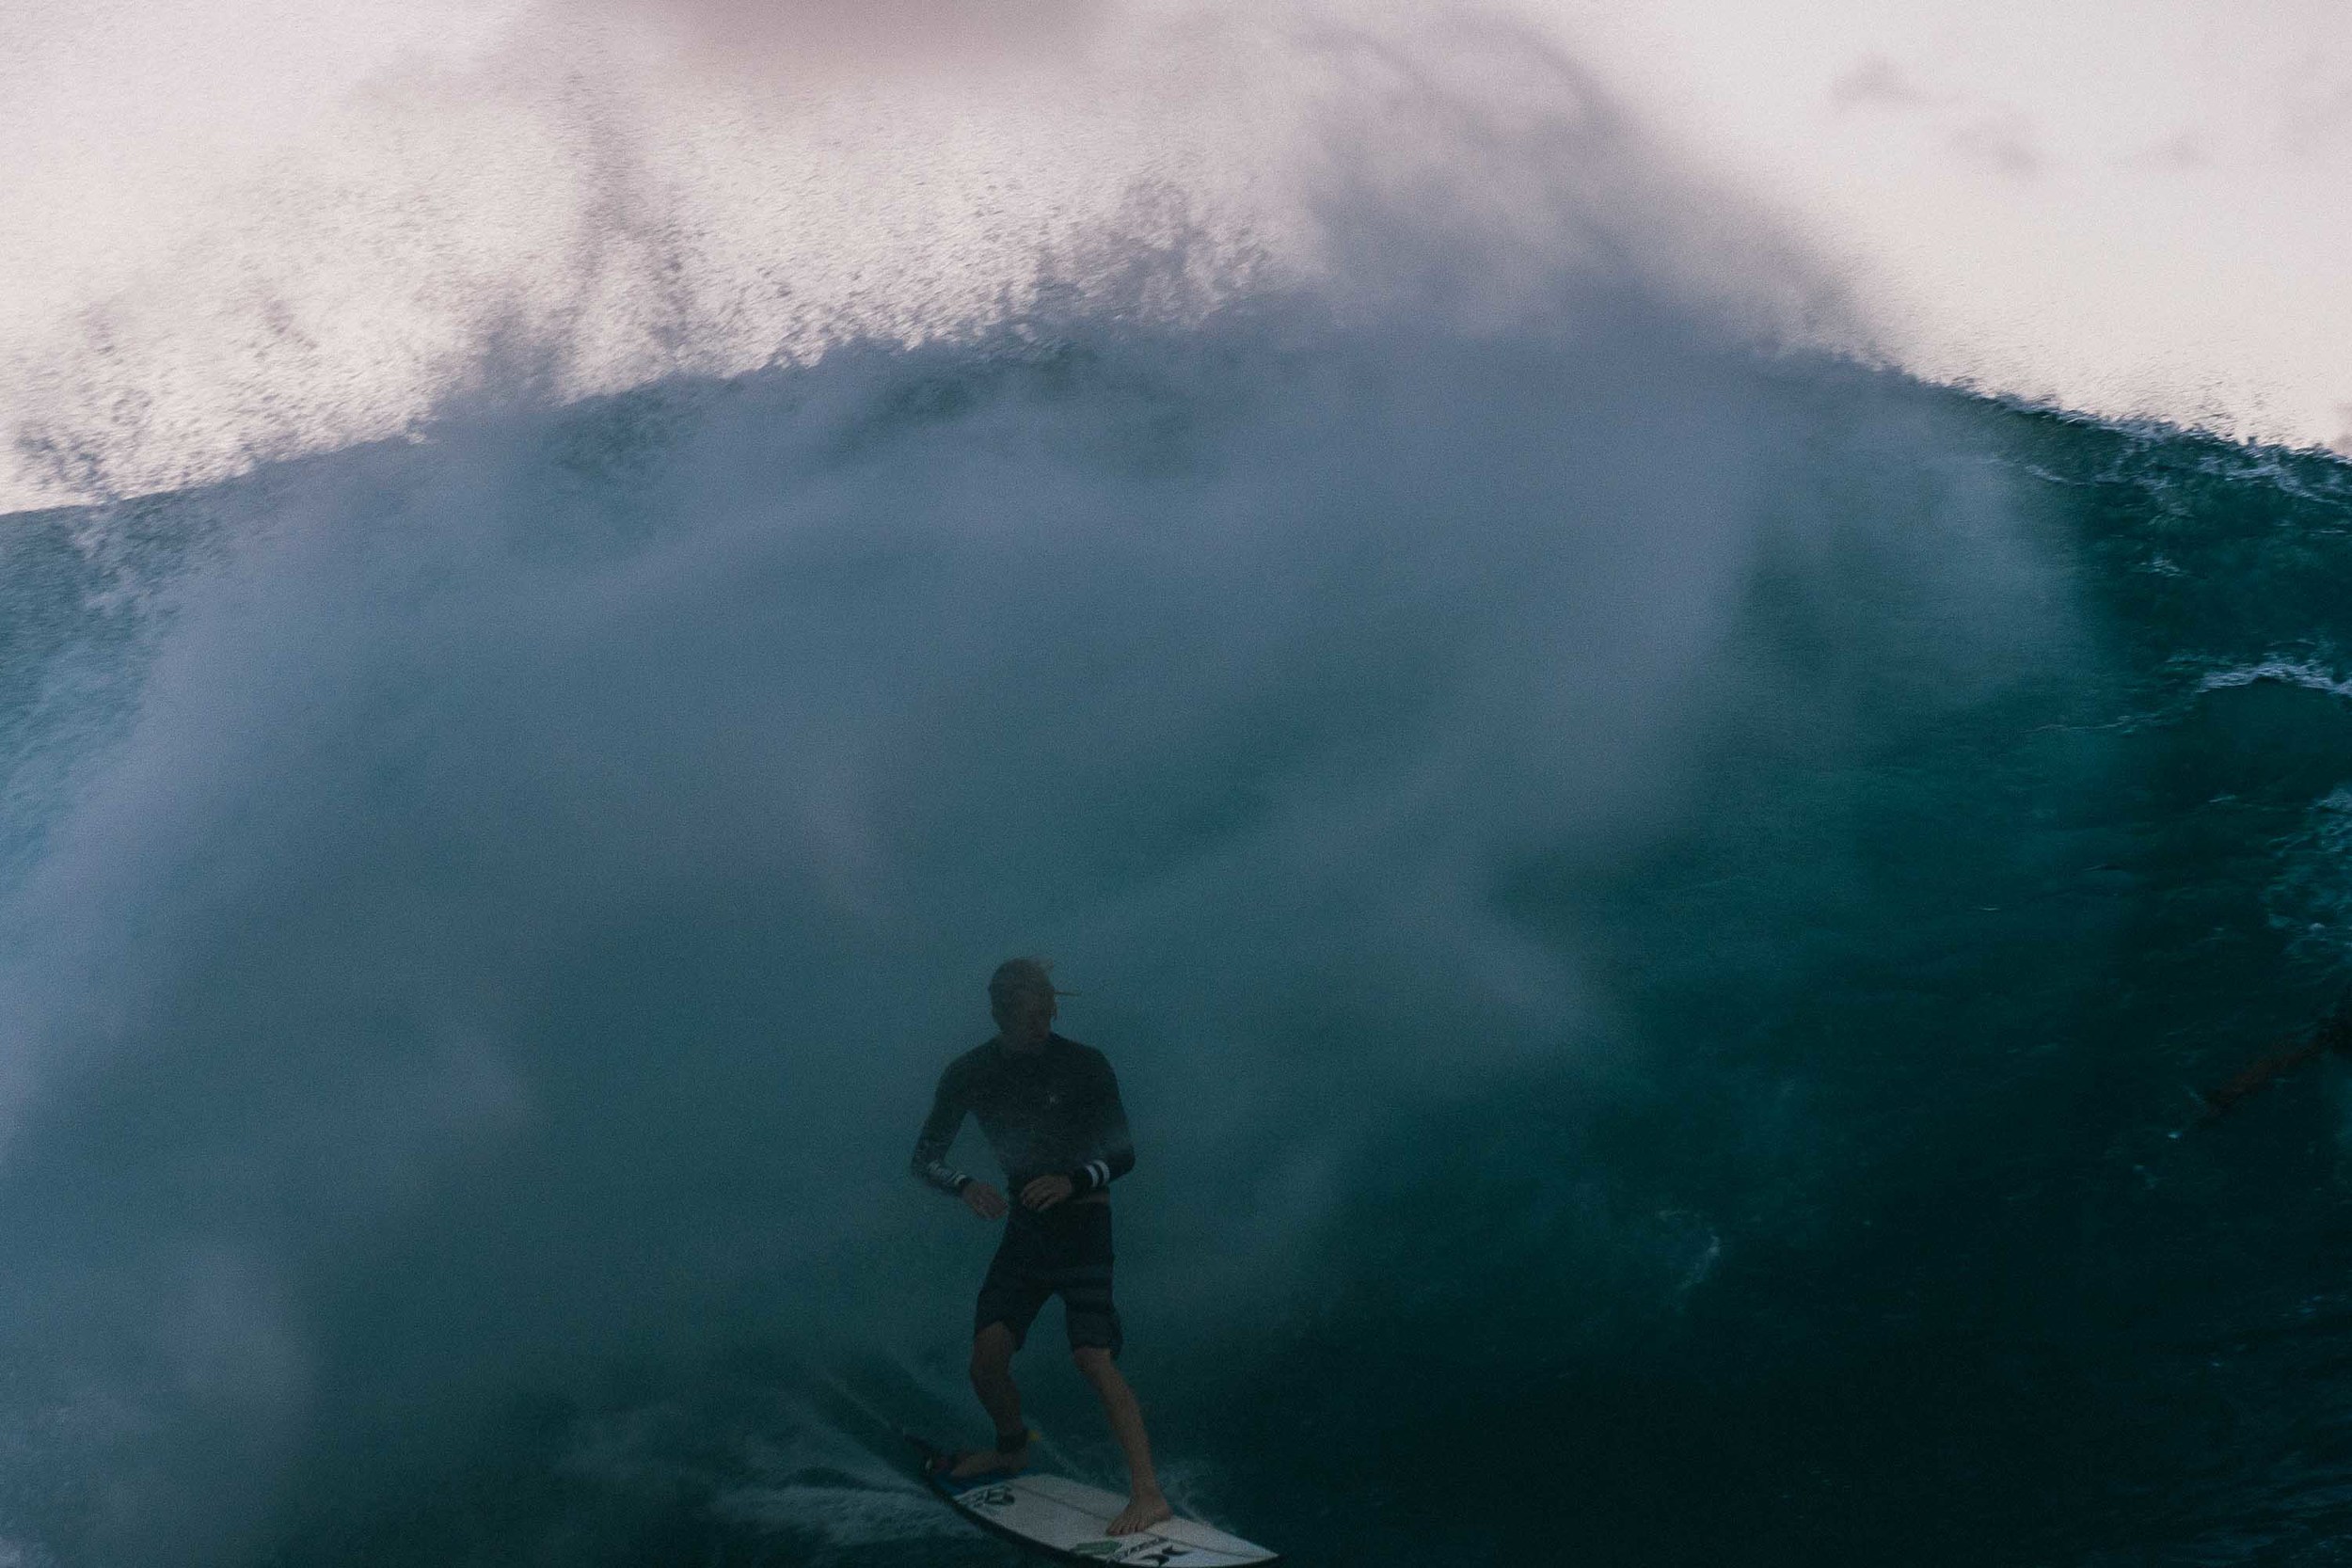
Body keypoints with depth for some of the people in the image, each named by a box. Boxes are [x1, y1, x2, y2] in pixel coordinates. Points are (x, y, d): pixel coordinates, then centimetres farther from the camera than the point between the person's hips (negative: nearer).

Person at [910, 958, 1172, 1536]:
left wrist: (1072, 1182, -26)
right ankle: (1012, 1449, 31)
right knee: (986, 1360, -1)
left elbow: (1123, 1155, -6)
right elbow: (926, 1157, 1)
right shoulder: (969, 1075, -1)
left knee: (1093, 1356, -20)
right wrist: (964, 1185, -21)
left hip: (1082, 1223, -4)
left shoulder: (1084, 1066, -10)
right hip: (1024, 1223, 4)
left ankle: (1148, 1493, -21)